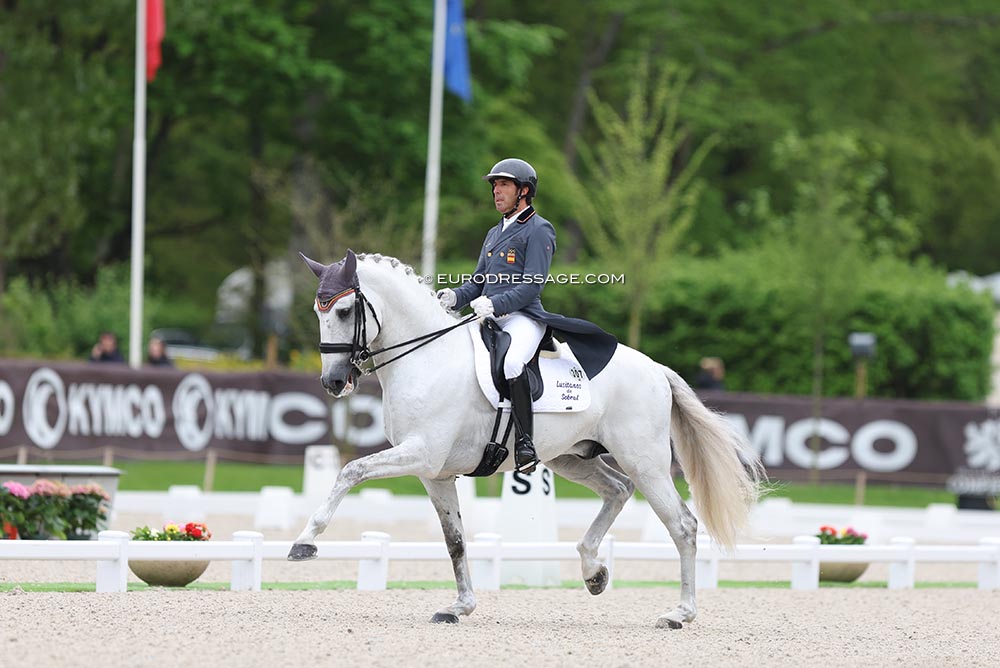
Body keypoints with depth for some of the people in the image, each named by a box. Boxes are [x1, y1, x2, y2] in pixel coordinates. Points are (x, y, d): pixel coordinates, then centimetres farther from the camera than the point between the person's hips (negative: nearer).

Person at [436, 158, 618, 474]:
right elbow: (478, 283, 23)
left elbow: (533, 285, -12)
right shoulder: (495, 233, 25)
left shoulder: (538, 230, -1)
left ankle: (525, 442, -34)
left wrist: (495, 304, -24)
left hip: (523, 318, -9)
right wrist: (455, 297, 0)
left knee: (510, 363, -37)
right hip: (490, 319, 9)